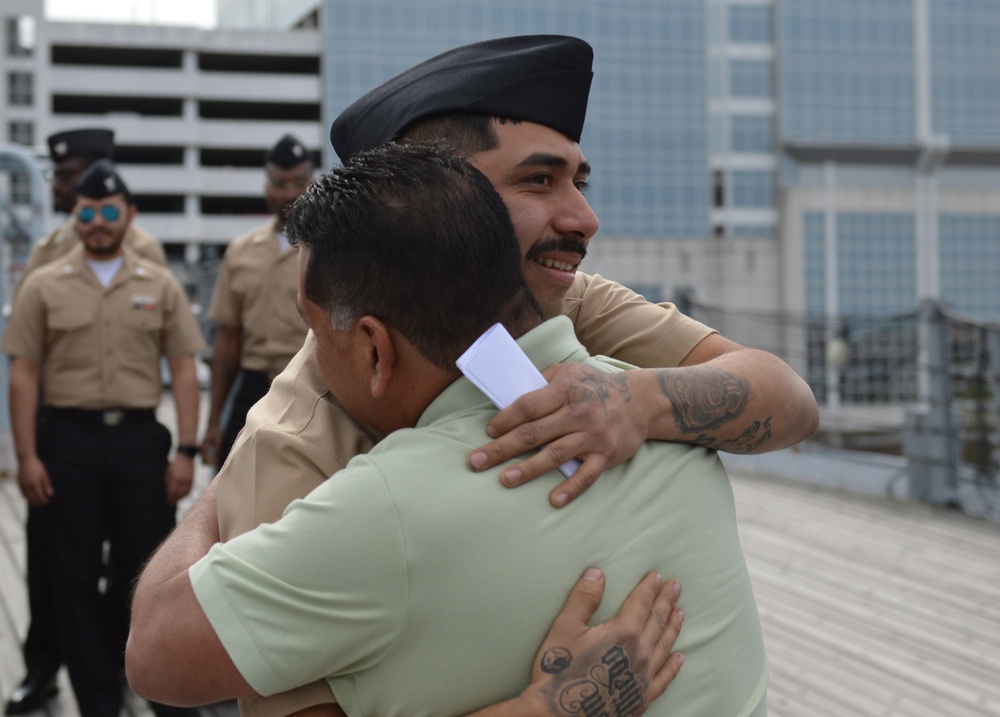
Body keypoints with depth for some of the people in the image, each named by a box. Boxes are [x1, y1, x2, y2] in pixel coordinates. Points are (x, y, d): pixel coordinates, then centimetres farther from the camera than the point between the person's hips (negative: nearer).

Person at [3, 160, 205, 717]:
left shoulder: (160, 286, 6)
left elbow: (184, 372, 4)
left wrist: (186, 451, -4)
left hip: (140, 437, 0)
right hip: (68, 440, 0)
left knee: (148, 568, 3)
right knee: (78, 575, 6)